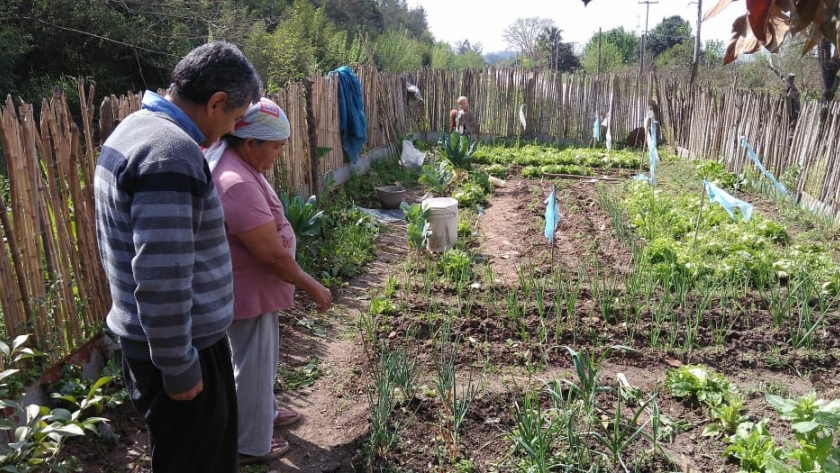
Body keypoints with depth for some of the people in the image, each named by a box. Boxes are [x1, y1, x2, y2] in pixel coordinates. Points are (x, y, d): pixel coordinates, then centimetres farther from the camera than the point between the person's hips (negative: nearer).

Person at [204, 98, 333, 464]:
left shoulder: (232, 164, 3)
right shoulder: (237, 184, -31)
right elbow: (273, 255, -29)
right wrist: (313, 287, -17)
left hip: (252, 285, 10)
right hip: (249, 291, -10)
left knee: (261, 358, 27)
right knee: (253, 365, 9)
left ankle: (264, 412, 49)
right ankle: (249, 445, 29)